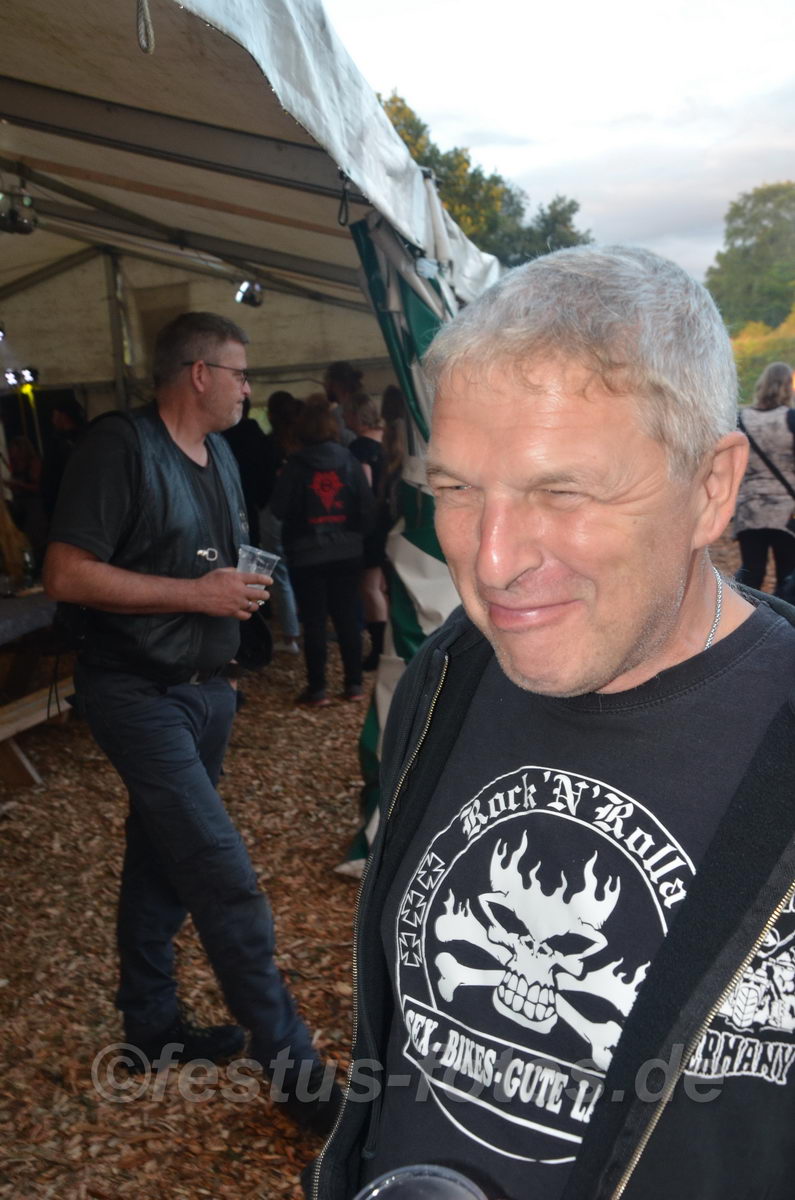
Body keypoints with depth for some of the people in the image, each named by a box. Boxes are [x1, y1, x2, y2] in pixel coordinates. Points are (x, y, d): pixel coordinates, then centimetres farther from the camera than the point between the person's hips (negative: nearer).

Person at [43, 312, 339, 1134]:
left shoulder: (219, 457, 13)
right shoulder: (121, 446, -15)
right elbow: (67, 574, -21)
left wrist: (241, 584, 8)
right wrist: (195, 594, -20)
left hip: (202, 689, 9)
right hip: (136, 690, -9)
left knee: (163, 858, 18)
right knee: (223, 875, -9)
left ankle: (151, 1025, 34)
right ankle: (291, 1066, 1)